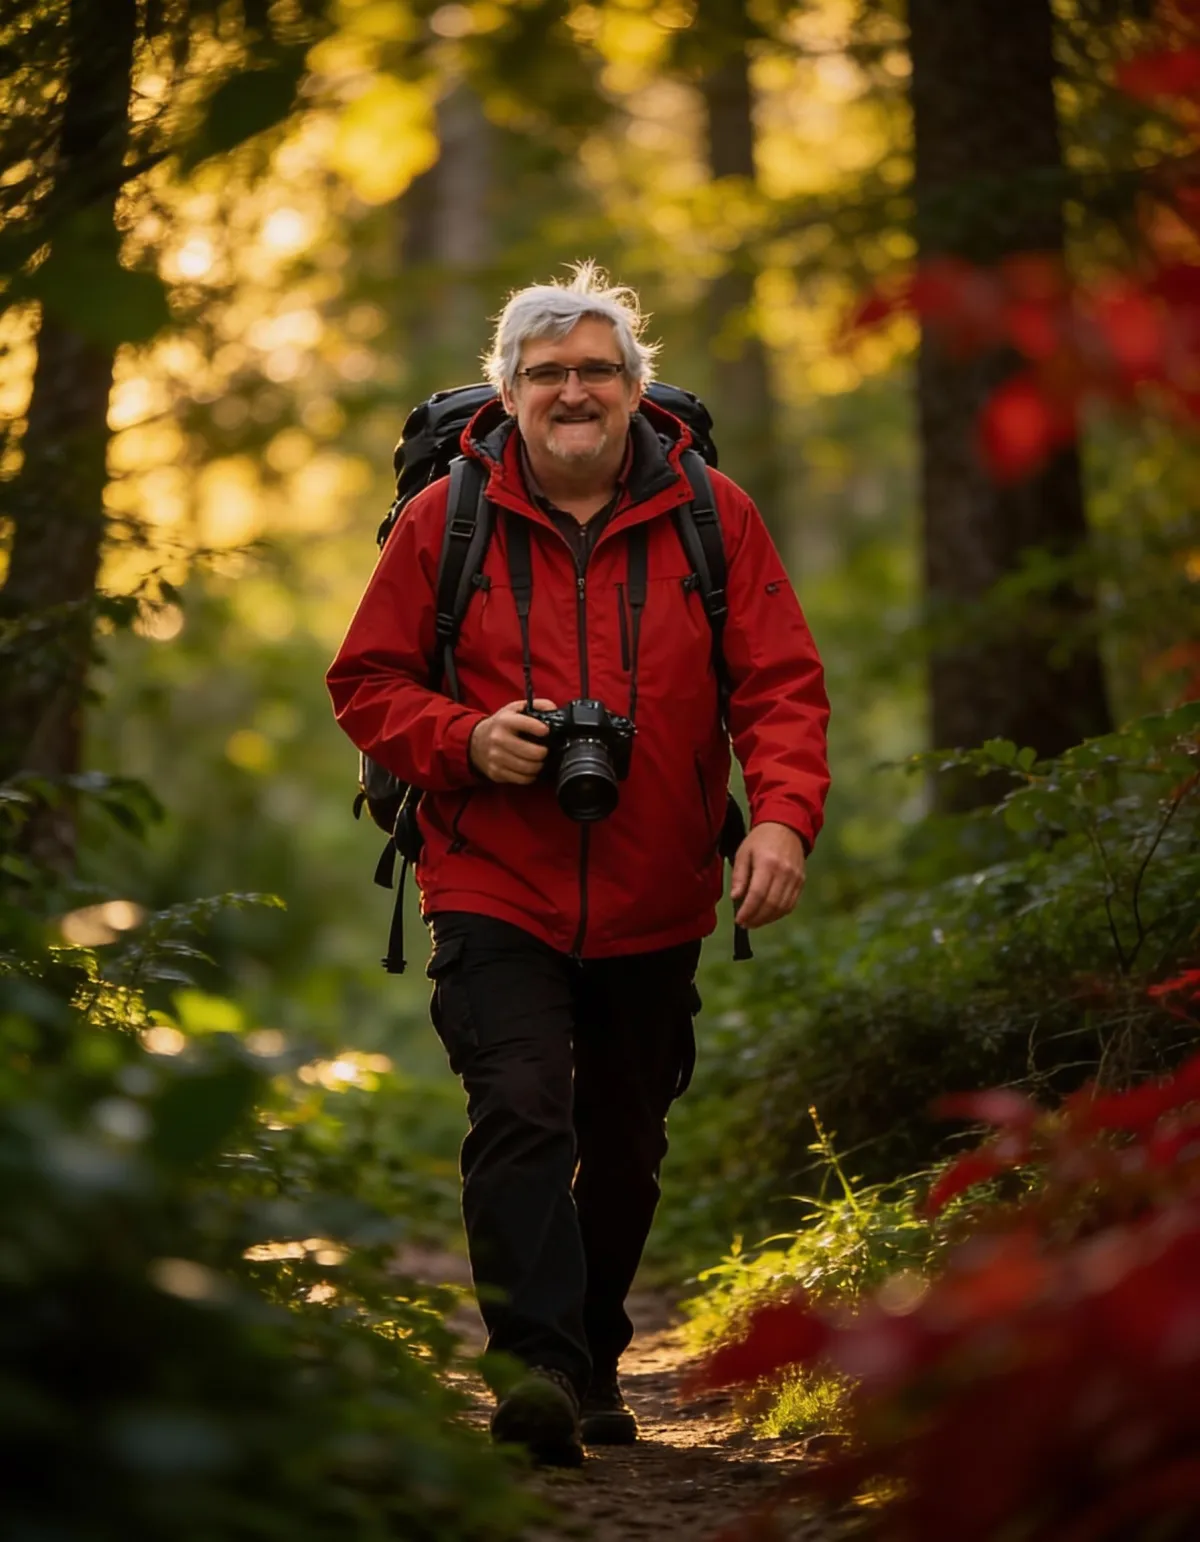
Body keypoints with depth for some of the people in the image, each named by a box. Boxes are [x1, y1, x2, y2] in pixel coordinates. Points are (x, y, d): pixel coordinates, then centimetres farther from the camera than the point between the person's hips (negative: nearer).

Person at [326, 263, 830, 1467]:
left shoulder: (711, 517, 1)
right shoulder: (446, 520, -1)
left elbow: (782, 684, -1)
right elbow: (366, 684, 4)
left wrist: (782, 815, -19)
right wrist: (466, 741, -15)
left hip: (654, 906, 2)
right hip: (494, 894, -2)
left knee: (625, 1148, 14)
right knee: (520, 1114, -21)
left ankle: (593, 1359, 33)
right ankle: (536, 1367, -24)